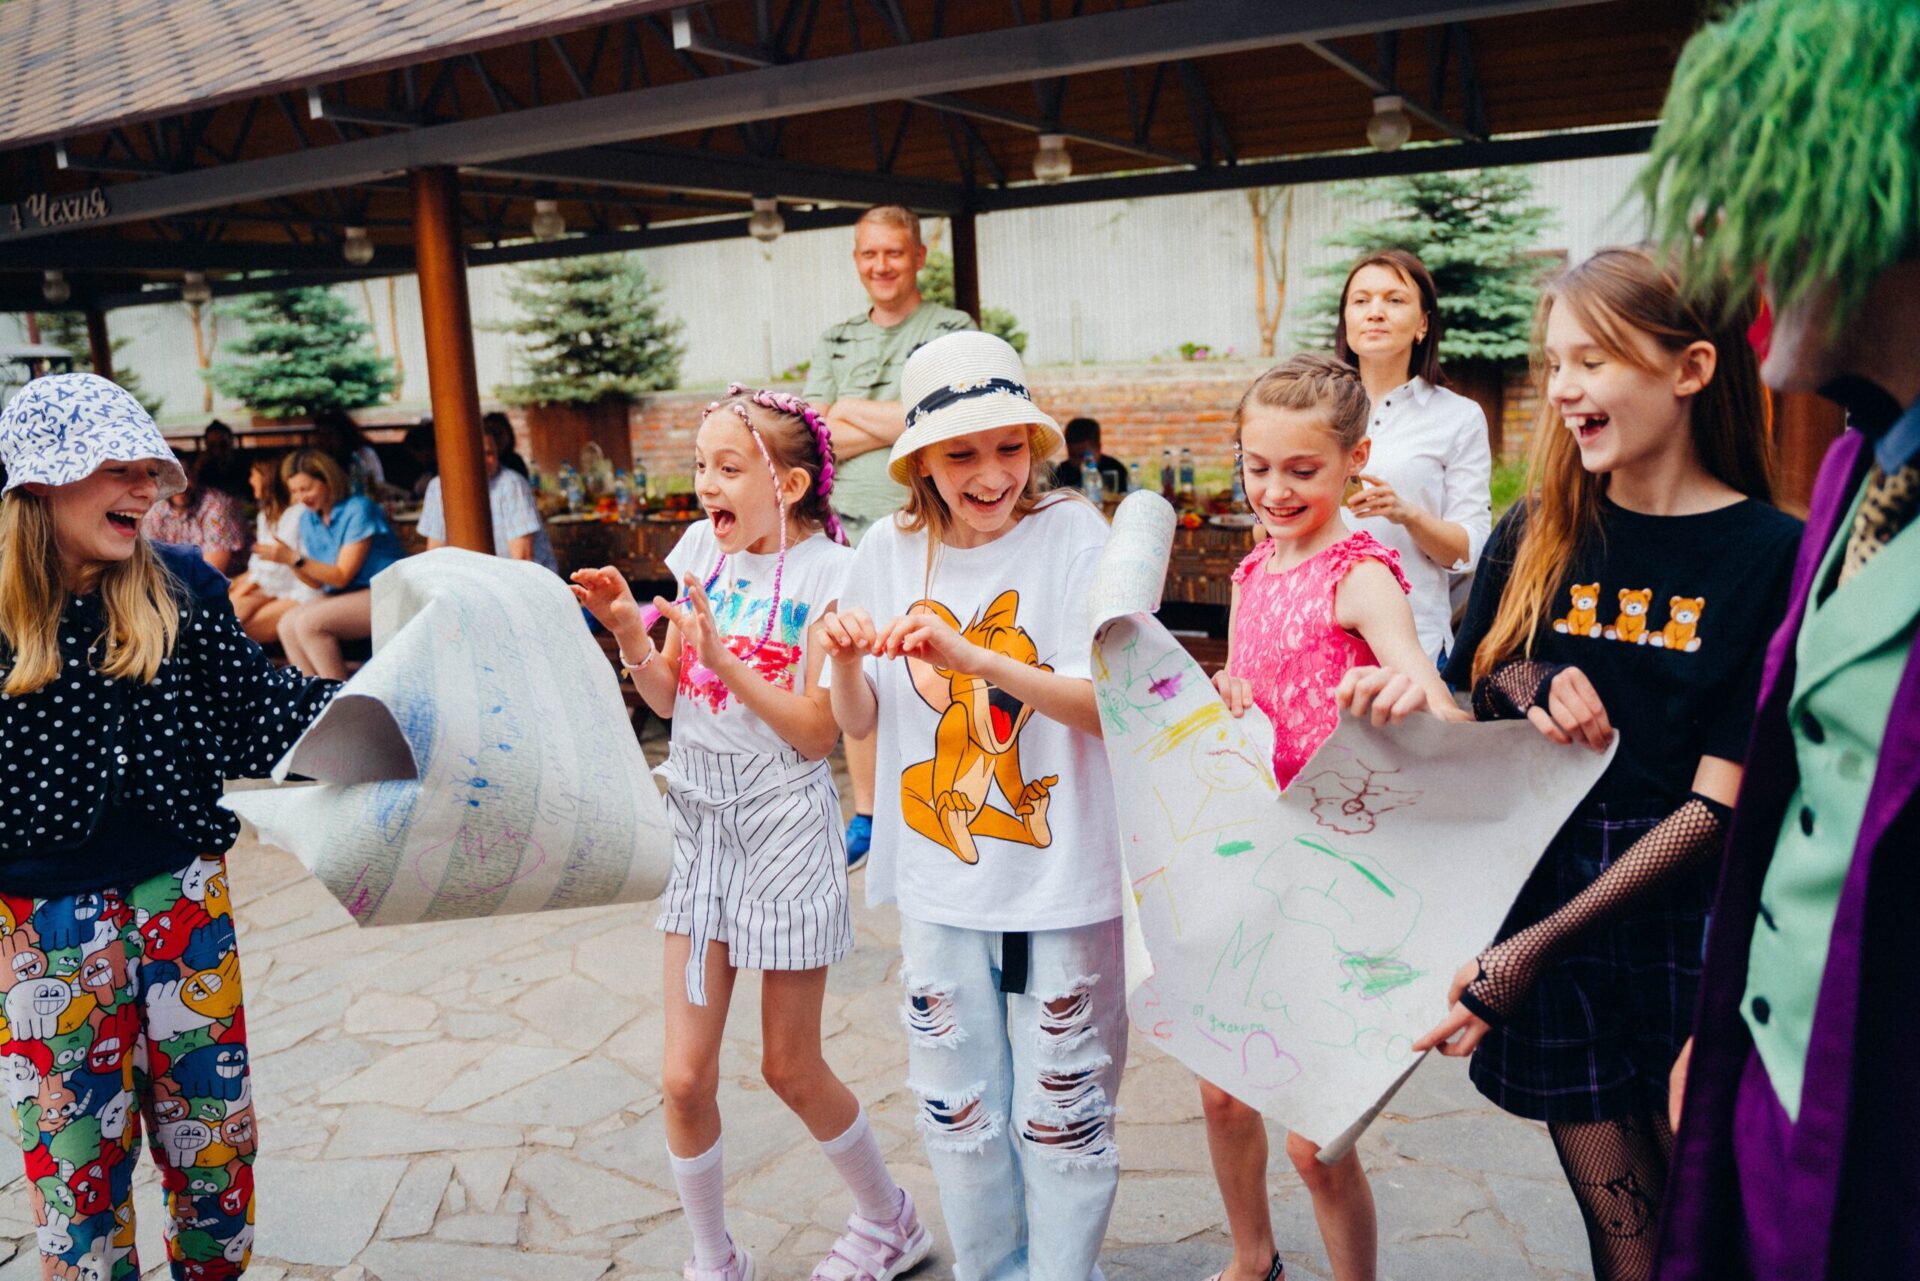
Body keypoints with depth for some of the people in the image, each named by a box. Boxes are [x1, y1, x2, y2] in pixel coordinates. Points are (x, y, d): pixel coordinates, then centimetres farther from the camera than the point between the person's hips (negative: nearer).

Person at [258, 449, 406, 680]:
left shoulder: (358, 510, -13)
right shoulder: (308, 518, 9)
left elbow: (341, 577, -15)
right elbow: (317, 581, 6)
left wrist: (294, 558, -23)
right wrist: (290, 562, -13)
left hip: (383, 594, -8)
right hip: (345, 595, 8)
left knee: (309, 622, -23)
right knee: (288, 624, -13)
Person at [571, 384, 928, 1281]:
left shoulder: (826, 573, -11)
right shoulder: (703, 551, 3)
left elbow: (816, 733, -14)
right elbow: (665, 697, 6)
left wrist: (722, 657, -23)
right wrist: (627, 629, -11)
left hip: (783, 820, -4)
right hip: (698, 814, 5)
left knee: (789, 1068, 10)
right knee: (684, 1077, 6)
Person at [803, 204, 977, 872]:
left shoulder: (952, 329, 2)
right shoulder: (835, 341, 16)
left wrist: (851, 412, -3)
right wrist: (899, 422, -7)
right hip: (851, 523, 5)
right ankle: (865, 817, 22)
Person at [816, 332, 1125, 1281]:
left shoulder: (1072, 534, -12)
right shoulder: (888, 551, -1)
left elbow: (1110, 704, -20)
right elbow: (859, 723, 6)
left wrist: (969, 657, -32)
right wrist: (844, 658, -15)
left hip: (1061, 878, -3)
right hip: (938, 880, 4)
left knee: (1061, 1113, 11)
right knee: (957, 1110, 18)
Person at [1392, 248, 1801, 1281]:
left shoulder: (1771, 555, -8)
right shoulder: (1534, 537, 4)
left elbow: (1720, 804, -13)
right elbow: (1462, 704, 13)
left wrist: (1538, 946, -19)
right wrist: (1529, 687, -11)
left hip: (1689, 927, -2)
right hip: (1541, 897, 3)